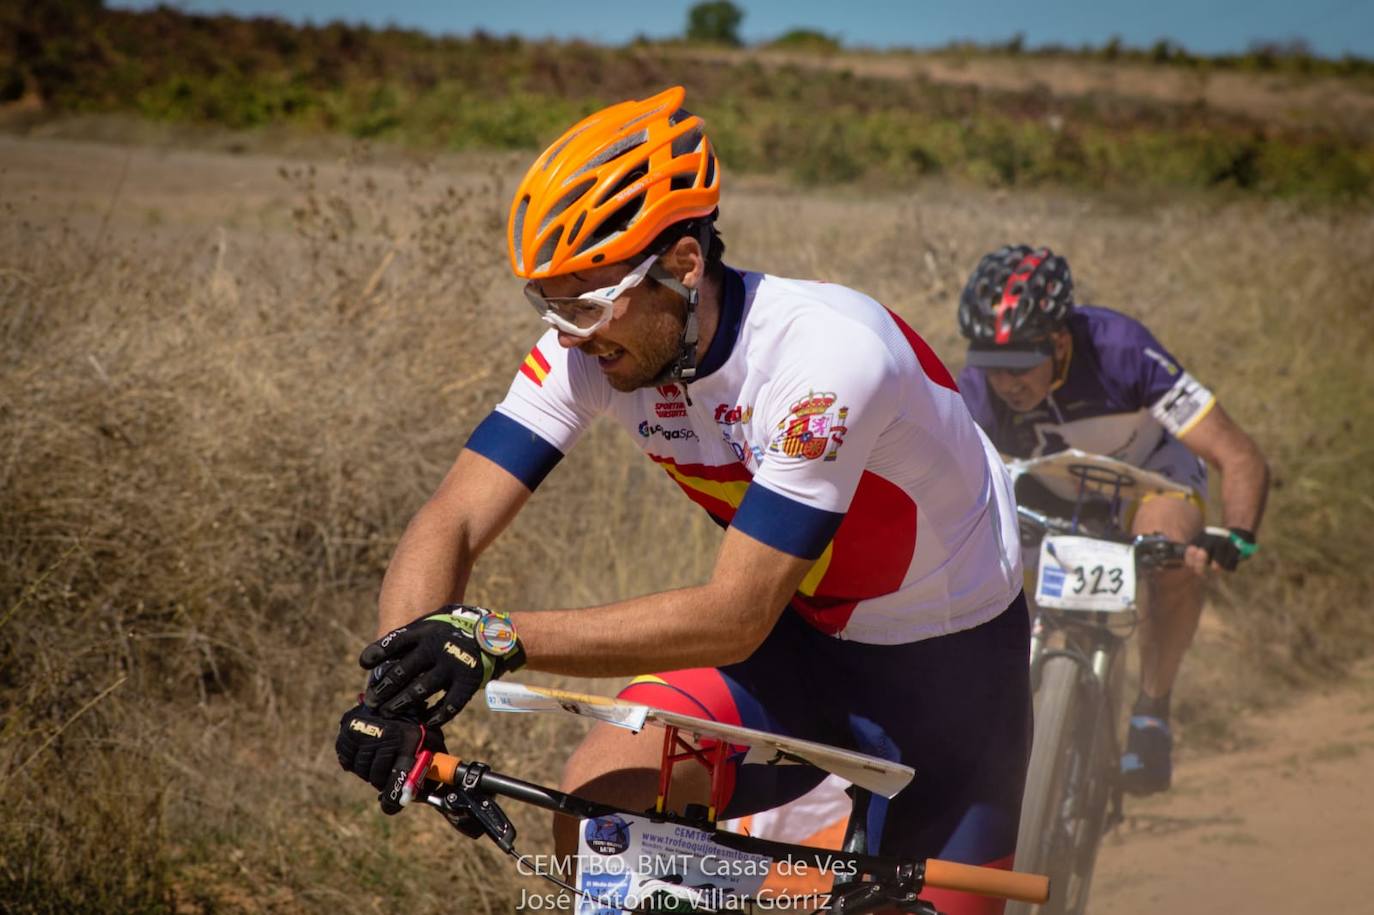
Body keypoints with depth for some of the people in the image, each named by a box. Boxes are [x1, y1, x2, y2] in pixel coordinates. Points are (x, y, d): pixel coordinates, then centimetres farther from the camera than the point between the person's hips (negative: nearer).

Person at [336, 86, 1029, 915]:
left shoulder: (826, 354, -35)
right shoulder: (590, 348, -18)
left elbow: (736, 616, -36)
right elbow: (454, 522, -21)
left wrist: (500, 639, -43)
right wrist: (401, 681, -40)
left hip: (949, 658, -4)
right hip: (799, 635, 4)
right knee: (595, 804, -18)